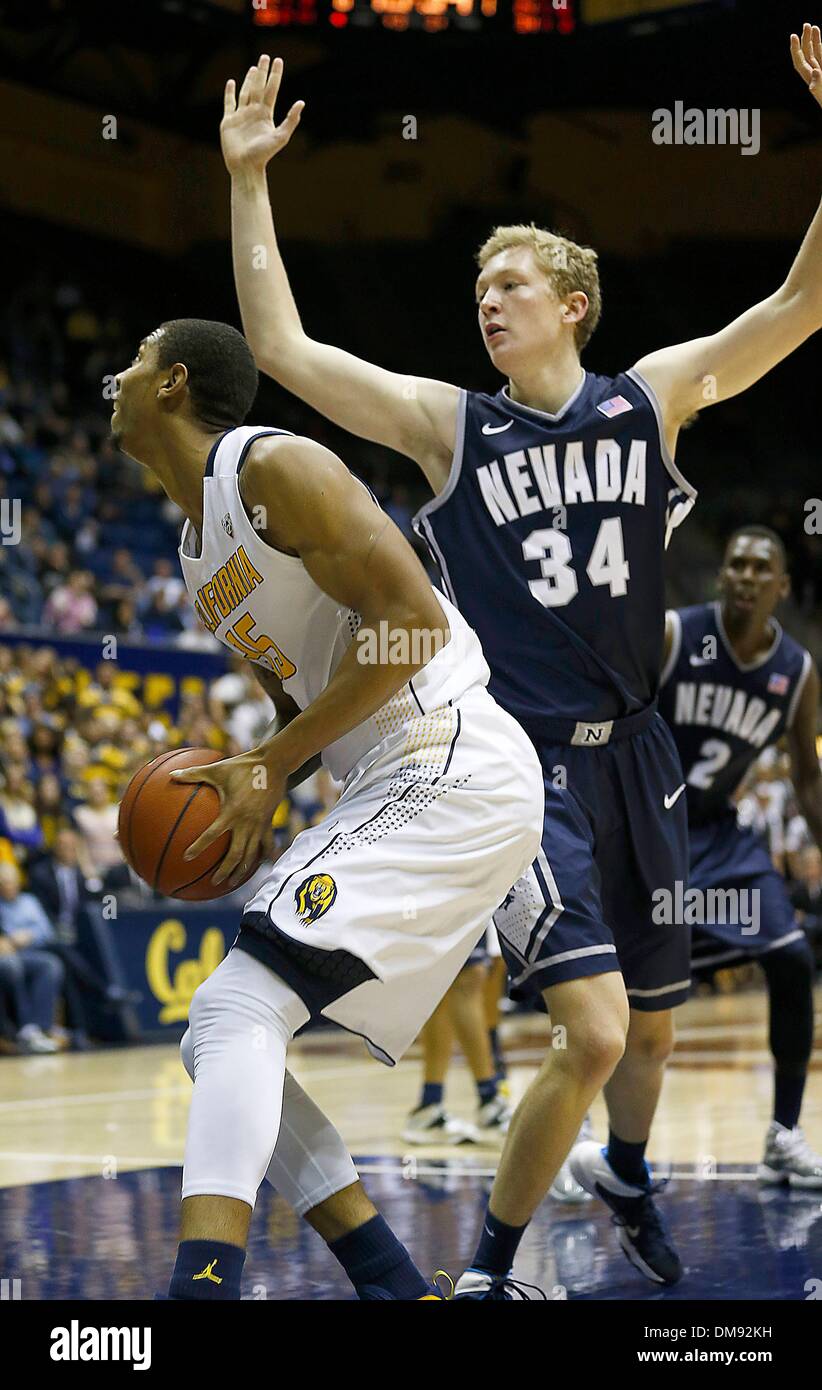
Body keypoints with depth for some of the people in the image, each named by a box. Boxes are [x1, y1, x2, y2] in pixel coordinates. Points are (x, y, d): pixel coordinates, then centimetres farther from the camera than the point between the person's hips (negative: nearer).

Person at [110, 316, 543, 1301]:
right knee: (219, 1038, 8)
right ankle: (396, 1289, 7)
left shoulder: (274, 468, -9)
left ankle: (203, 1281, -32)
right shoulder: (198, 552, 20)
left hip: (451, 770, -10)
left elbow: (414, 623, -18)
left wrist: (268, 766, -16)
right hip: (391, 793, 10)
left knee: (236, 1011, -22)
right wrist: (249, 791, 4)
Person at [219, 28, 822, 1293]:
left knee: (654, 1021, 18)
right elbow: (281, 348, -6)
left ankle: (627, 1175, 51)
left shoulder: (654, 397, 4)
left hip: (633, 750, 4)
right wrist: (247, 181, -10)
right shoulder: (447, 423, -1)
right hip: (523, 759, -4)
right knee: (591, 1030, -19)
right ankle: (487, 1271, -1)